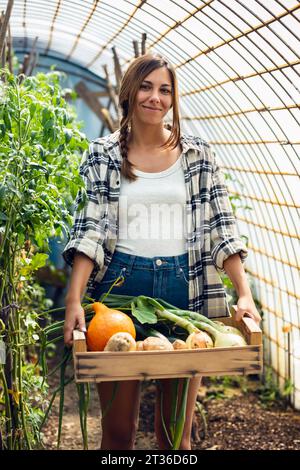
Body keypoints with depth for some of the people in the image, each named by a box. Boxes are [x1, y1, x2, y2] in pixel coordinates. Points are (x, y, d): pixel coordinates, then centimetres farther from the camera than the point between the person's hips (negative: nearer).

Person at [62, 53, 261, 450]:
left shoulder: (198, 154, 7)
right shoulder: (102, 155, 4)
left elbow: (221, 228, 4)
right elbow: (89, 229, -5)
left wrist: (245, 294, -7)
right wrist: (74, 301, -17)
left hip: (185, 288, 1)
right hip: (120, 284, -1)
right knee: (118, 429, 8)